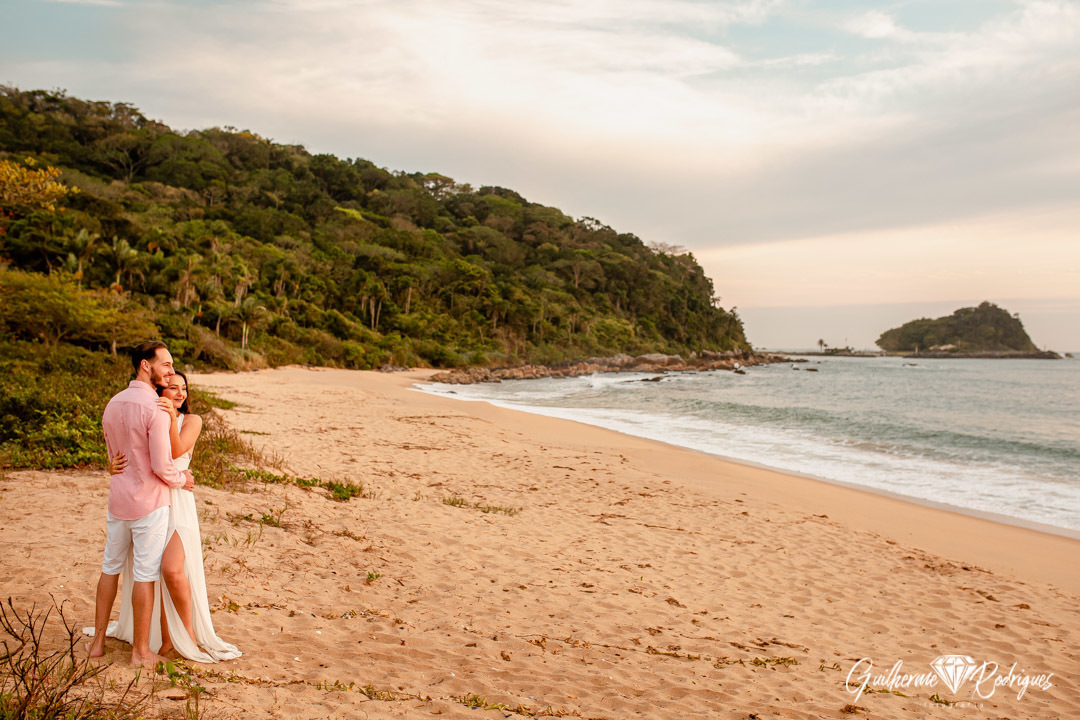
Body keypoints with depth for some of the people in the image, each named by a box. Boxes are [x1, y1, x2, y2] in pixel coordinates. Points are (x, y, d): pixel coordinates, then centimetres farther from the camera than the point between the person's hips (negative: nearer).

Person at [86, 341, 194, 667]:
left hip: (117, 499, 7)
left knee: (111, 568, 18)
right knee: (144, 575, 2)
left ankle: (98, 641, 28)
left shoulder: (112, 404, 5)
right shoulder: (155, 409, -19)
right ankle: (141, 651, 12)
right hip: (149, 503, -7)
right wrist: (182, 478, -1)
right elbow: (162, 466, -20)